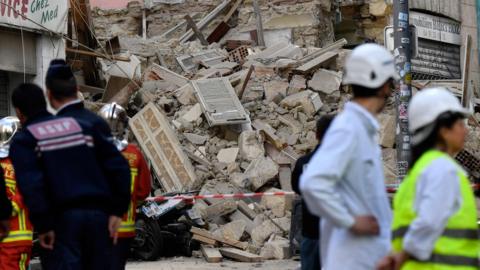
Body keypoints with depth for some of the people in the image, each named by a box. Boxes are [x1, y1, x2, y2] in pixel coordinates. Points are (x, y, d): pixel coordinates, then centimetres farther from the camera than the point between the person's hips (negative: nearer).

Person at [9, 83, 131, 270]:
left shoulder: (23, 140, 3)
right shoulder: (82, 126, 18)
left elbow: (31, 184, -14)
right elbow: (118, 165, 10)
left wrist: (43, 226, -12)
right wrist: (117, 210, 10)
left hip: (62, 219, -5)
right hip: (98, 214, 5)